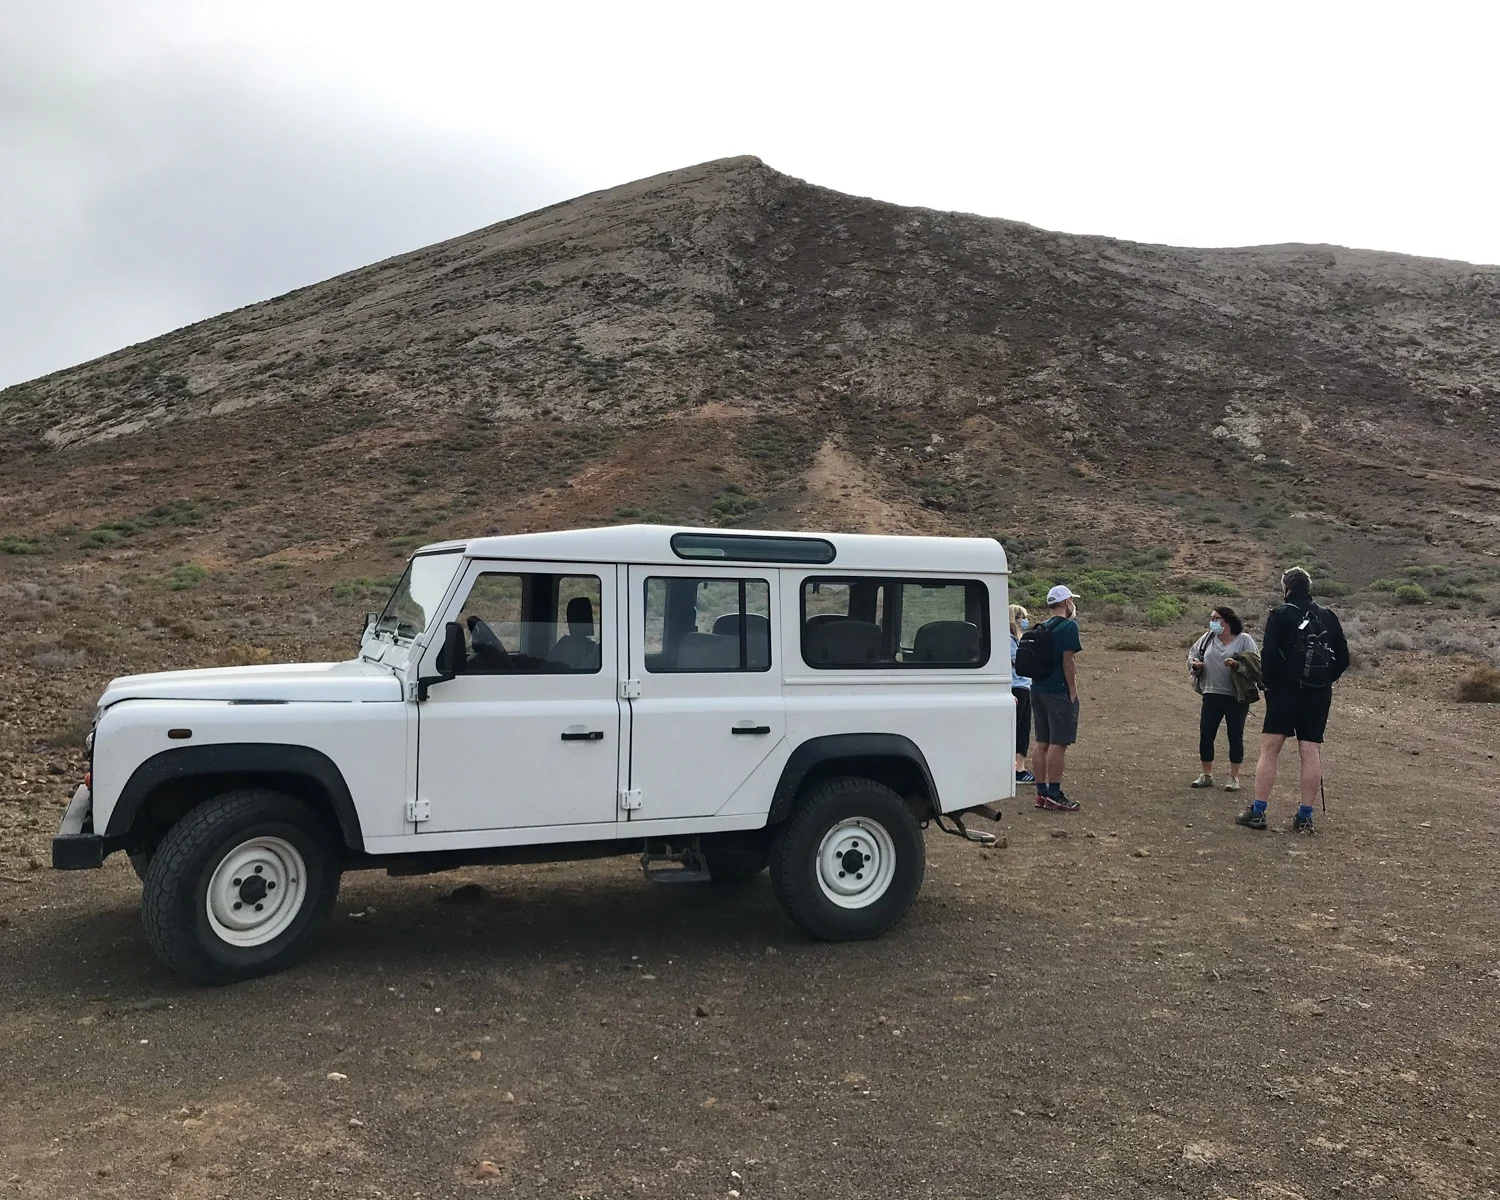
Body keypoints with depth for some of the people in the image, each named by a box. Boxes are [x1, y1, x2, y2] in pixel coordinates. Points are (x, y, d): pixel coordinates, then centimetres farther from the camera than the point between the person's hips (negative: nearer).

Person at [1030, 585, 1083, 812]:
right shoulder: (1069, 626, -10)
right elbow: (1068, 661, -14)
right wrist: (1073, 693, -11)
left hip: (1037, 691, 8)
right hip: (1059, 692, -8)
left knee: (1042, 743, 10)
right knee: (1058, 743, -5)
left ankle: (1041, 793, 13)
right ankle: (1054, 795, -4)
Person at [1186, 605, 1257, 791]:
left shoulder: (1244, 640, -4)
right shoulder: (1207, 638, 9)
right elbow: (1193, 654, 18)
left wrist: (1237, 664, -27)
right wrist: (1195, 663, -4)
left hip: (1237, 698, -4)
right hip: (1212, 695, 4)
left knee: (1235, 737, 4)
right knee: (1205, 736, 3)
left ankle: (1234, 777, 15)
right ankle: (1207, 775, 16)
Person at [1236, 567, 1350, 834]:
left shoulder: (1280, 615, -7)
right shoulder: (1328, 617, 8)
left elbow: (1268, 655, -14)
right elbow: (1343, 657, 9)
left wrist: (1269, 684, -1)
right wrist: (1325, 681, 15)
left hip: (1285, 692, -4)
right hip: (1319, 696, 4)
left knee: (1269, 750, 0)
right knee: (1312, 753, 5)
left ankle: (1257, 812, -1)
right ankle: (1305, 817, 6)